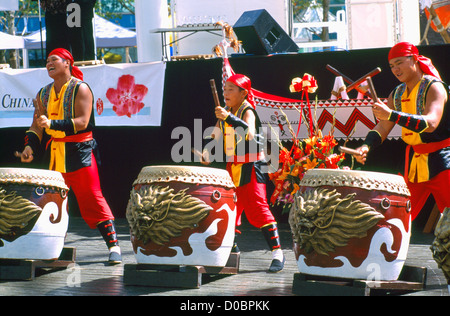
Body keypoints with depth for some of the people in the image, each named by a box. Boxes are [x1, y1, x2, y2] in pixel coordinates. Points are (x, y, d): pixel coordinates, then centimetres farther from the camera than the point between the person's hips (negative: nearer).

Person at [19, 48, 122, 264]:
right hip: (54, 154, 7)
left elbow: (82, 122, -18)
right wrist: (30, 145, -5)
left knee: (92, 199, -11)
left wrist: (52, 124, -27)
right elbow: (37, 124, 12)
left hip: (79, 151, -7)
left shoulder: (80, 89, -7)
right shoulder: (44, 94, 13)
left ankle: (113, 245, -10)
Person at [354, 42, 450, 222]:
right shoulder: (397, 94, 10)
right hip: (413, 163, 7)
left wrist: (392, 115, -38)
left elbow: (431, 123, -29)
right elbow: (383, 127, 4)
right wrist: (366, 146, -17)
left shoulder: (433, 87, -12)